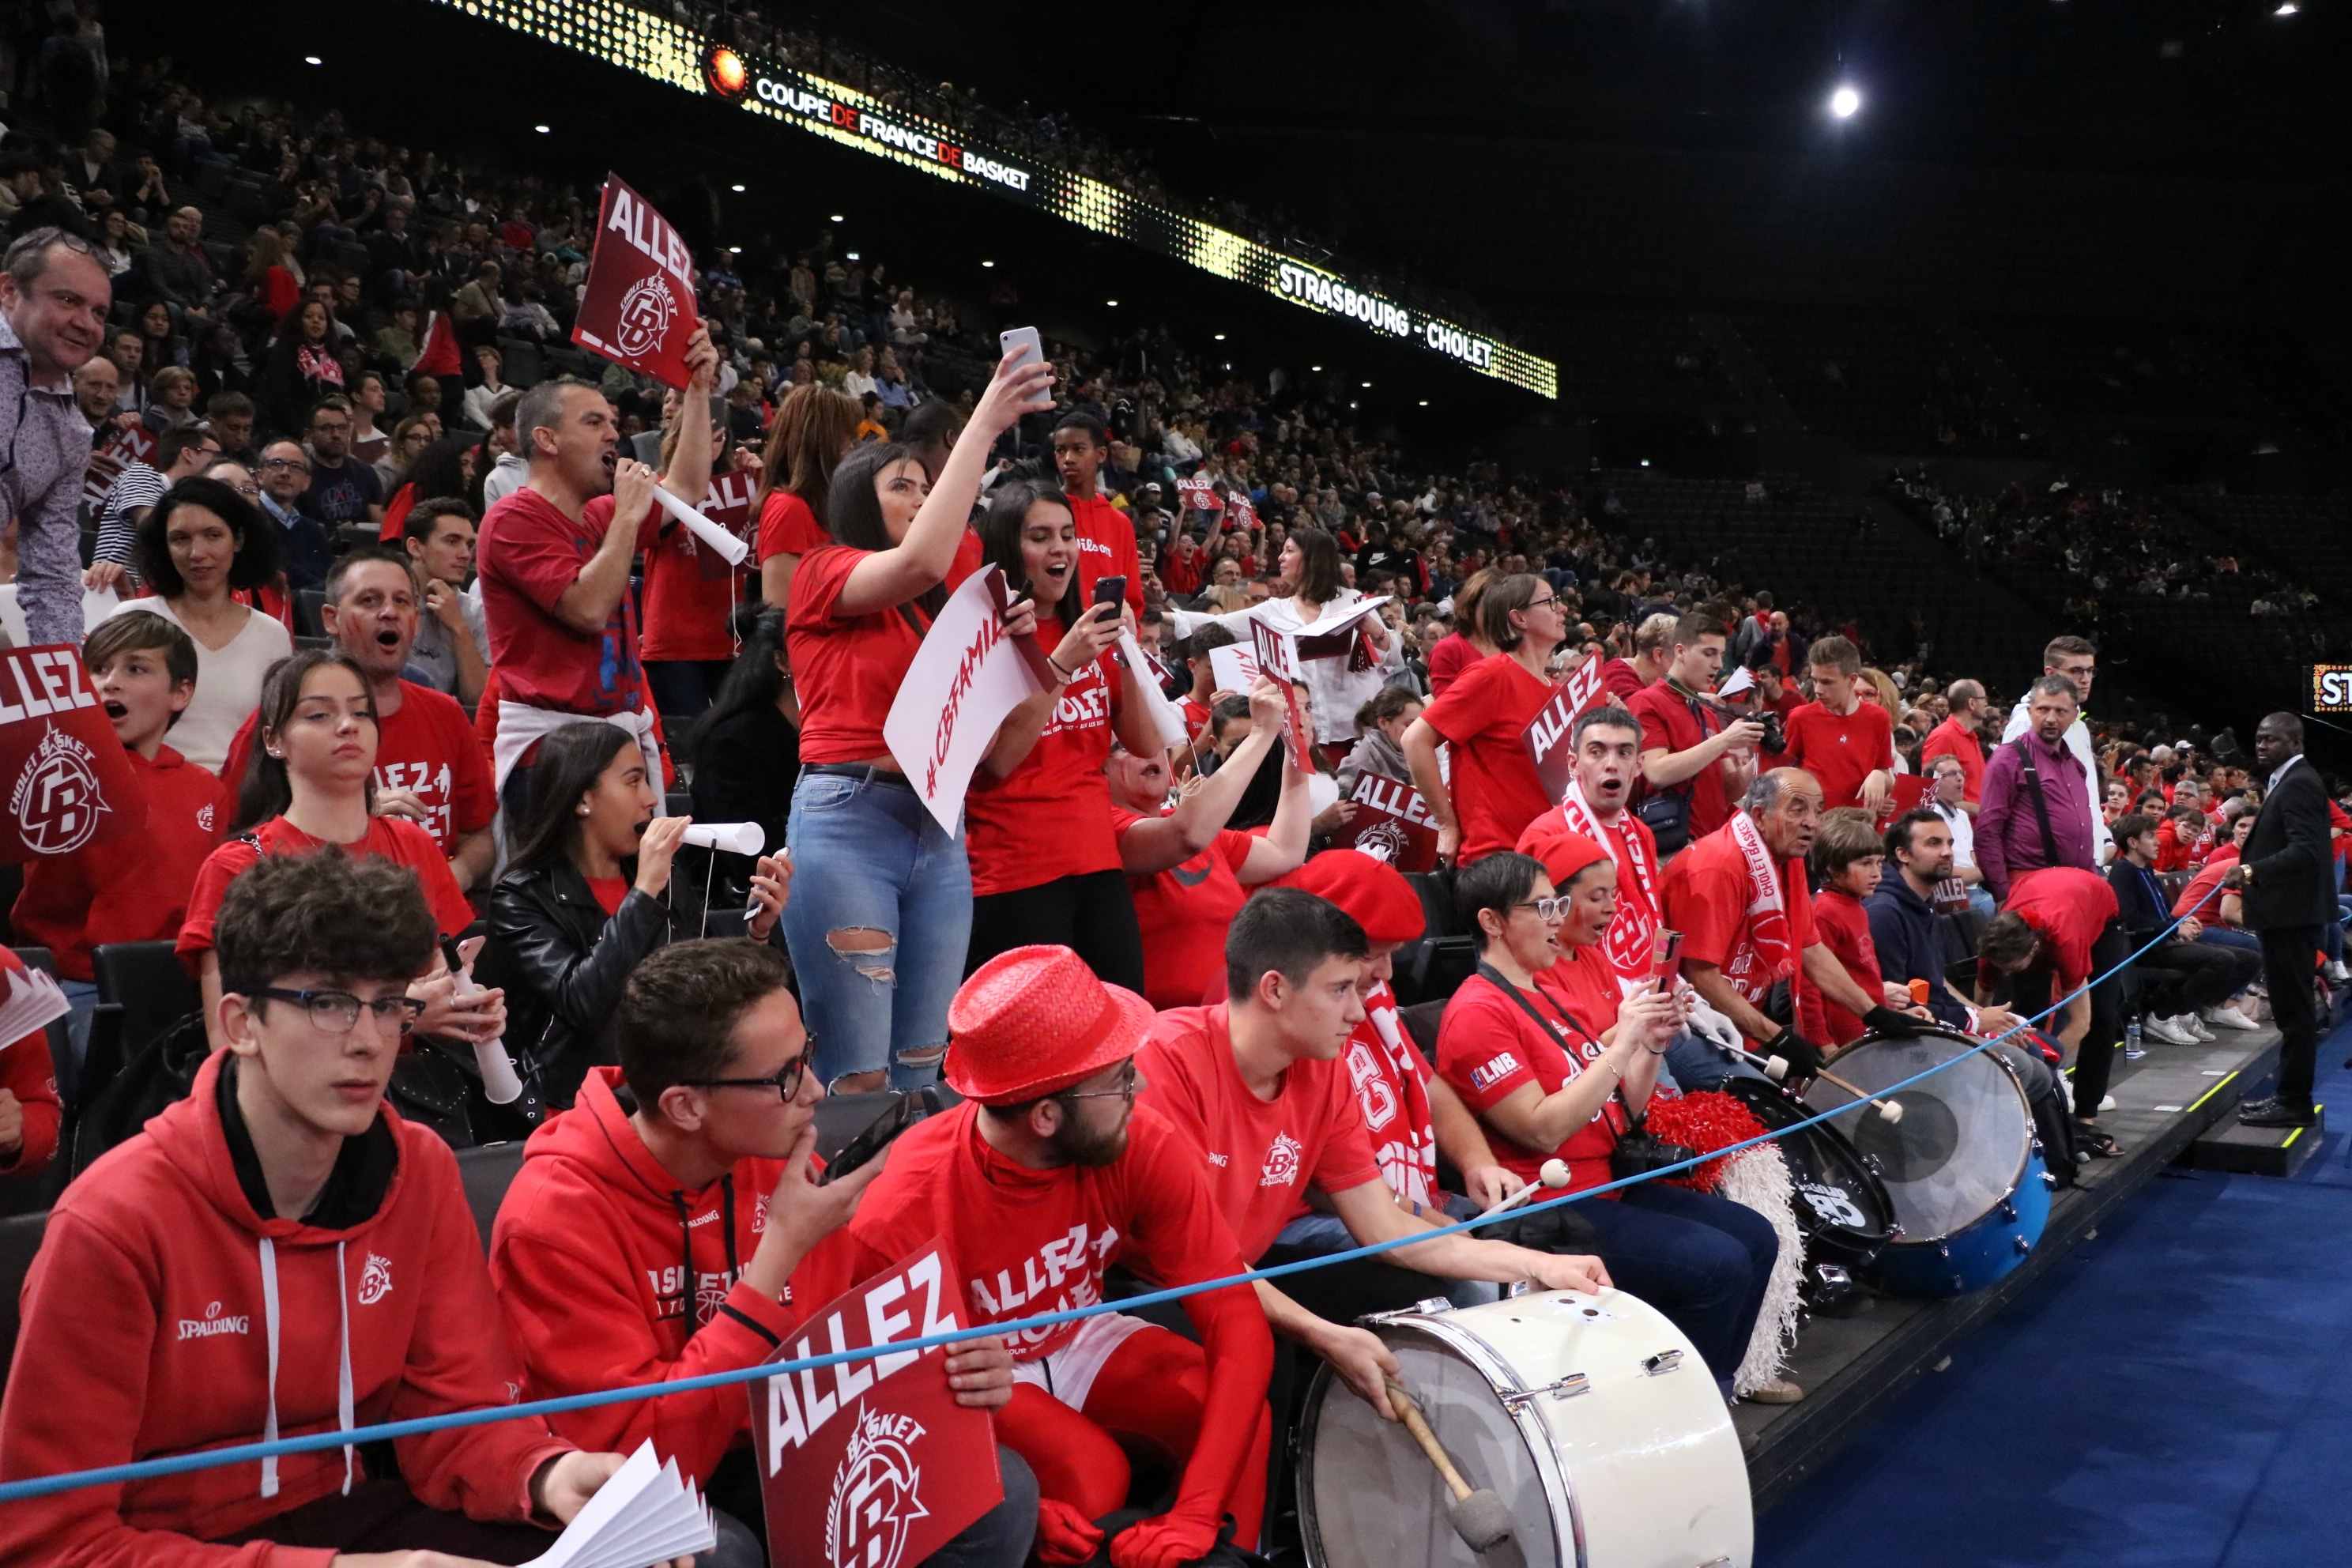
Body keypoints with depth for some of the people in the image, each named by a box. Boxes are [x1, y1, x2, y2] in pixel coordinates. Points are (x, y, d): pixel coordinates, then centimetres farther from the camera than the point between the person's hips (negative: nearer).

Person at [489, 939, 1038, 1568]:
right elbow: (644, 1458, -27)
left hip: (773, 1454, 5)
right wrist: (779, 1256, -30)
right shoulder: (555, 1216, -24)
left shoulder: (777, 1154, -7)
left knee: (995, 1492, -10)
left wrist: (946, 1366, -19)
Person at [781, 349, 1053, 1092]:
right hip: (849, 817, -7)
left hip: (939, 827, 7)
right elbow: (923, 560, -21)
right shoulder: (824, 572, 1)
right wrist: (984, 425, -16)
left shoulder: (936, 611, 21)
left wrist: (1002, 643, 2)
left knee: (922, 1066, 7)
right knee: (857, 1076, -9)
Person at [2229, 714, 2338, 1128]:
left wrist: (2252, 871, -32)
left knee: (2293, 1009, -6)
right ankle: (2291, 1095, 23)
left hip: (2292, 912, -11)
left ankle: (2294, 1103, -2)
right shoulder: (2289, 781, 16)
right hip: (2287, 911, 11)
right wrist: (2249, 871, 14)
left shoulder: (2298, 783, -16)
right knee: (2292, 1008, 15)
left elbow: (2305, 849, -26)